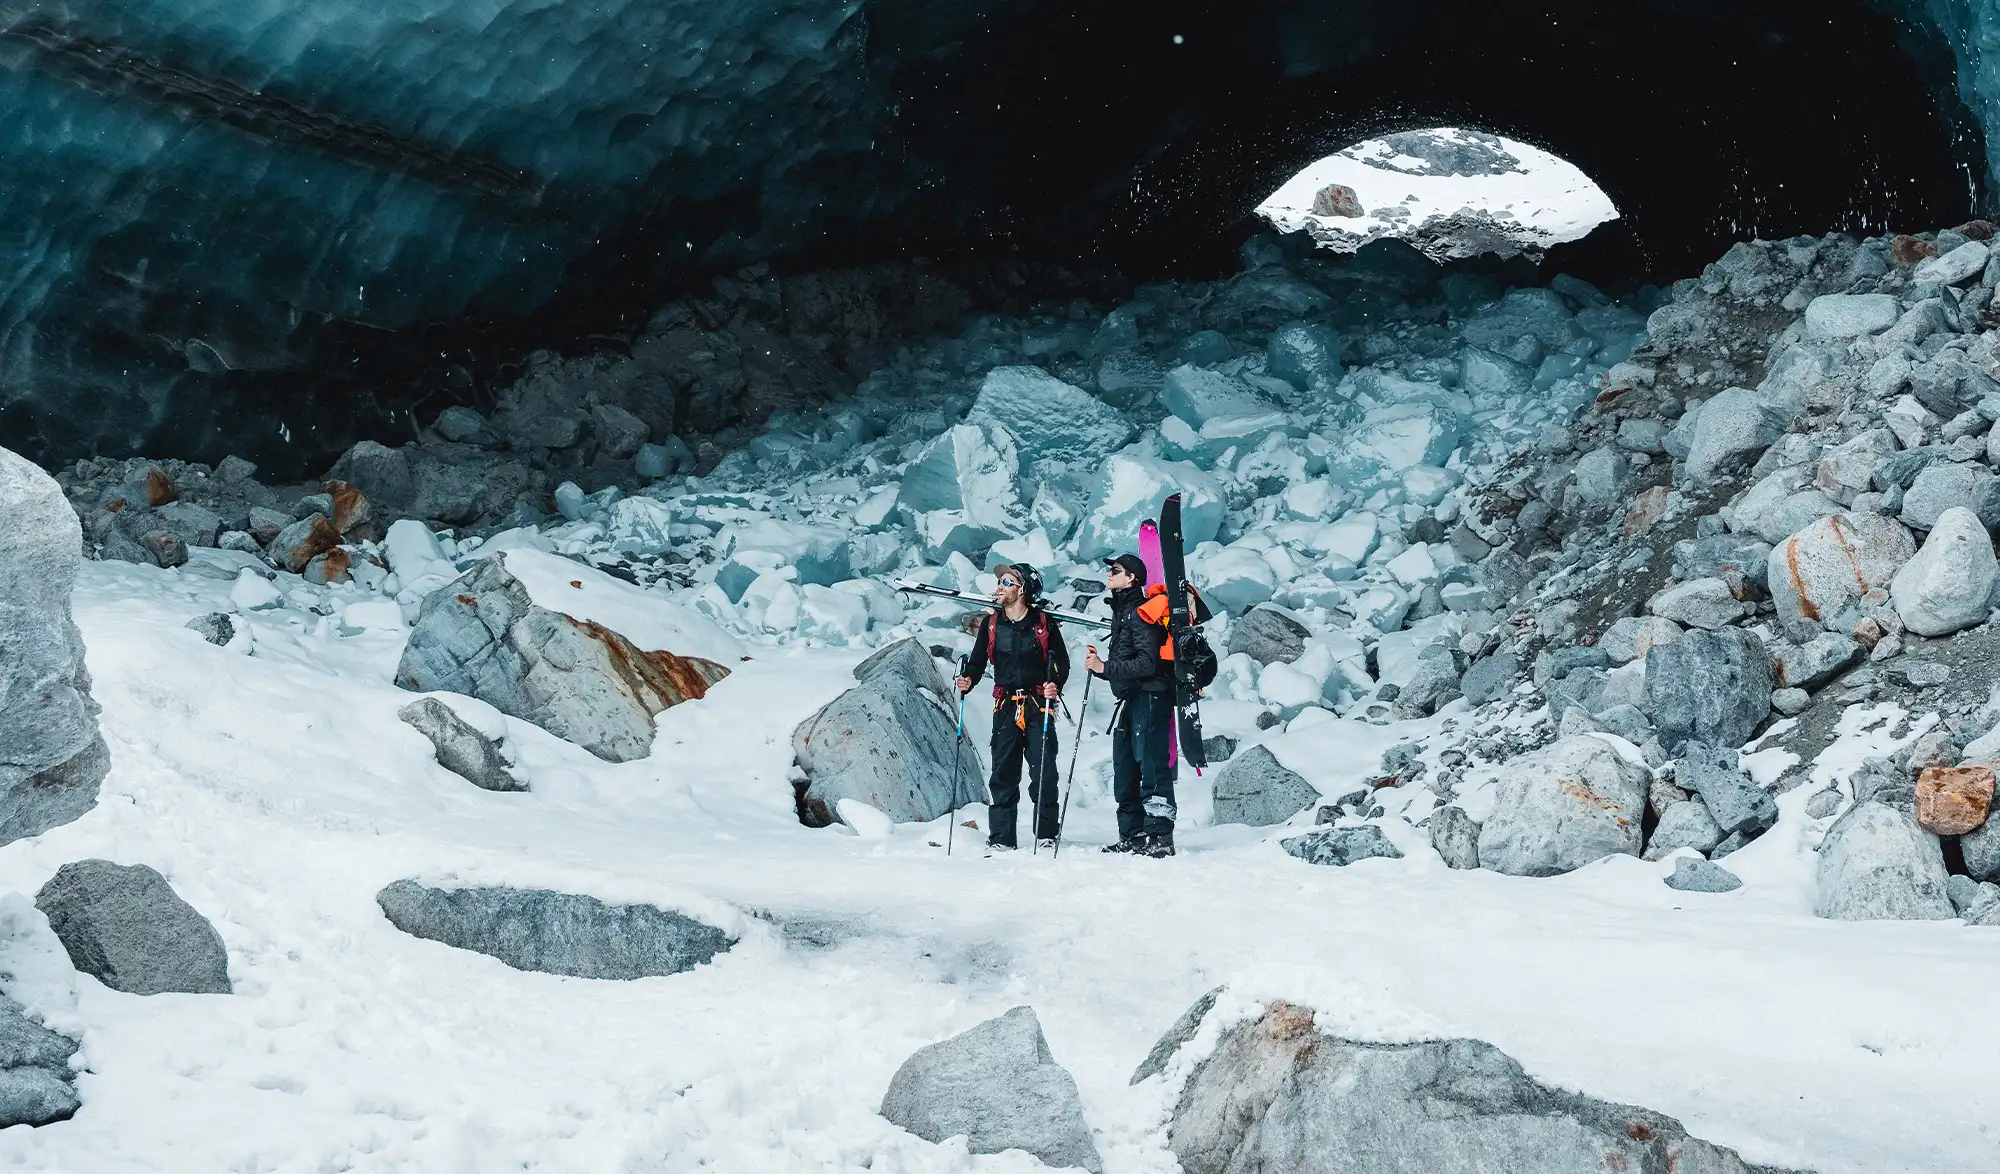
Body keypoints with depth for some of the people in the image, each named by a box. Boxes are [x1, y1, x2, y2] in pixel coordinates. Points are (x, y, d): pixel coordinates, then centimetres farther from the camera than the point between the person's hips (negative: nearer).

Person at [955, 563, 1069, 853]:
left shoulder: (1044, 623, 2)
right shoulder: (991, 623, 10)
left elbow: (1062, 662, 5)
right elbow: (978, 661, 12)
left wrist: (1056, 685, -14)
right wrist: (968, 680, -8)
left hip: (1039, 706, -2)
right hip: (1006, 707, 2)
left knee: (1044, 774, -6)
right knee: (1003, 774, 1)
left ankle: (1046, 837, 4)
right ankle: (1000, 840, 6)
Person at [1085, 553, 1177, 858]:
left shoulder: (1140, 614, -11)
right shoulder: (1121, 613, 20)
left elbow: (1147, 664, -19)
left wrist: (1105, 667, -16)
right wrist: (1100, 668, 7)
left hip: (1149, 697, -11)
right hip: (1130, 700, 11)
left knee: (1151, 767, -13)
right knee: (1125, 773, 12)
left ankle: (1160, 838, -14)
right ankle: (1132, 836, 18)